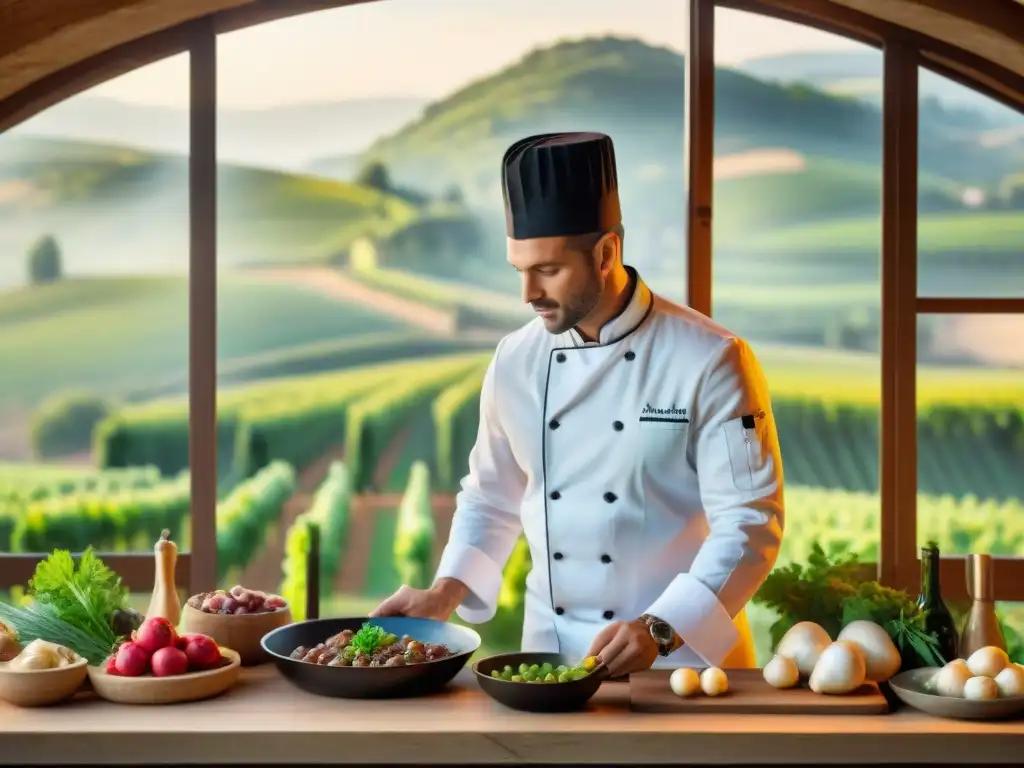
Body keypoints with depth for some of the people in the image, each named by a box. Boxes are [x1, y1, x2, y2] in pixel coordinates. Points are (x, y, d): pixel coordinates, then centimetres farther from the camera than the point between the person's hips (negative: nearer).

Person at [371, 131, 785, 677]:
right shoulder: (515, 361, 0)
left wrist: (659, 630, -23)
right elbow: (491, 499, 12)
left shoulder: (709, 362, -14)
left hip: (680, 655, -3)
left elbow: (750, 524, -15)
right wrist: (446, 592, -2)